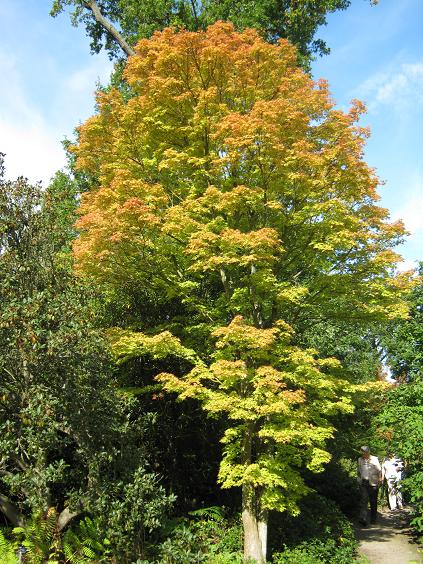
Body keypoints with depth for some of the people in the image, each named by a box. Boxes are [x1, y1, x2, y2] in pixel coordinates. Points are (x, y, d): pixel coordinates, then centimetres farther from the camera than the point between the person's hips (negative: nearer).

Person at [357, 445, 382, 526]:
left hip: (373, 483, -1)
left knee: (373, 501, 8)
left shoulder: (375, 459, -1)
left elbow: (379, 471, 3)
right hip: (363, 483, 1)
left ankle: (373, 519, 22)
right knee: (363, 501, -11)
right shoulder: (360, 460, 9)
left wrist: (379, 480, -4)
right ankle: (363, 519, -19)